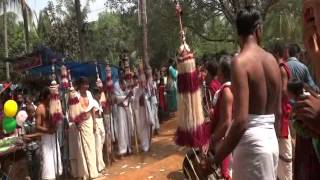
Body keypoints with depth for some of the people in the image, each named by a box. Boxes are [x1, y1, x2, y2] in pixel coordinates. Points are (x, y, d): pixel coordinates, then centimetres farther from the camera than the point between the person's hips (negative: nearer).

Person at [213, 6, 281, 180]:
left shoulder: (240, 61, -18)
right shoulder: (272, 60, 5)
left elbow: (241, 121, -25)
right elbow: (278, 111, 13)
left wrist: (215, 159, -16)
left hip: (251, 141, -8)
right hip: (271, 139, 8)